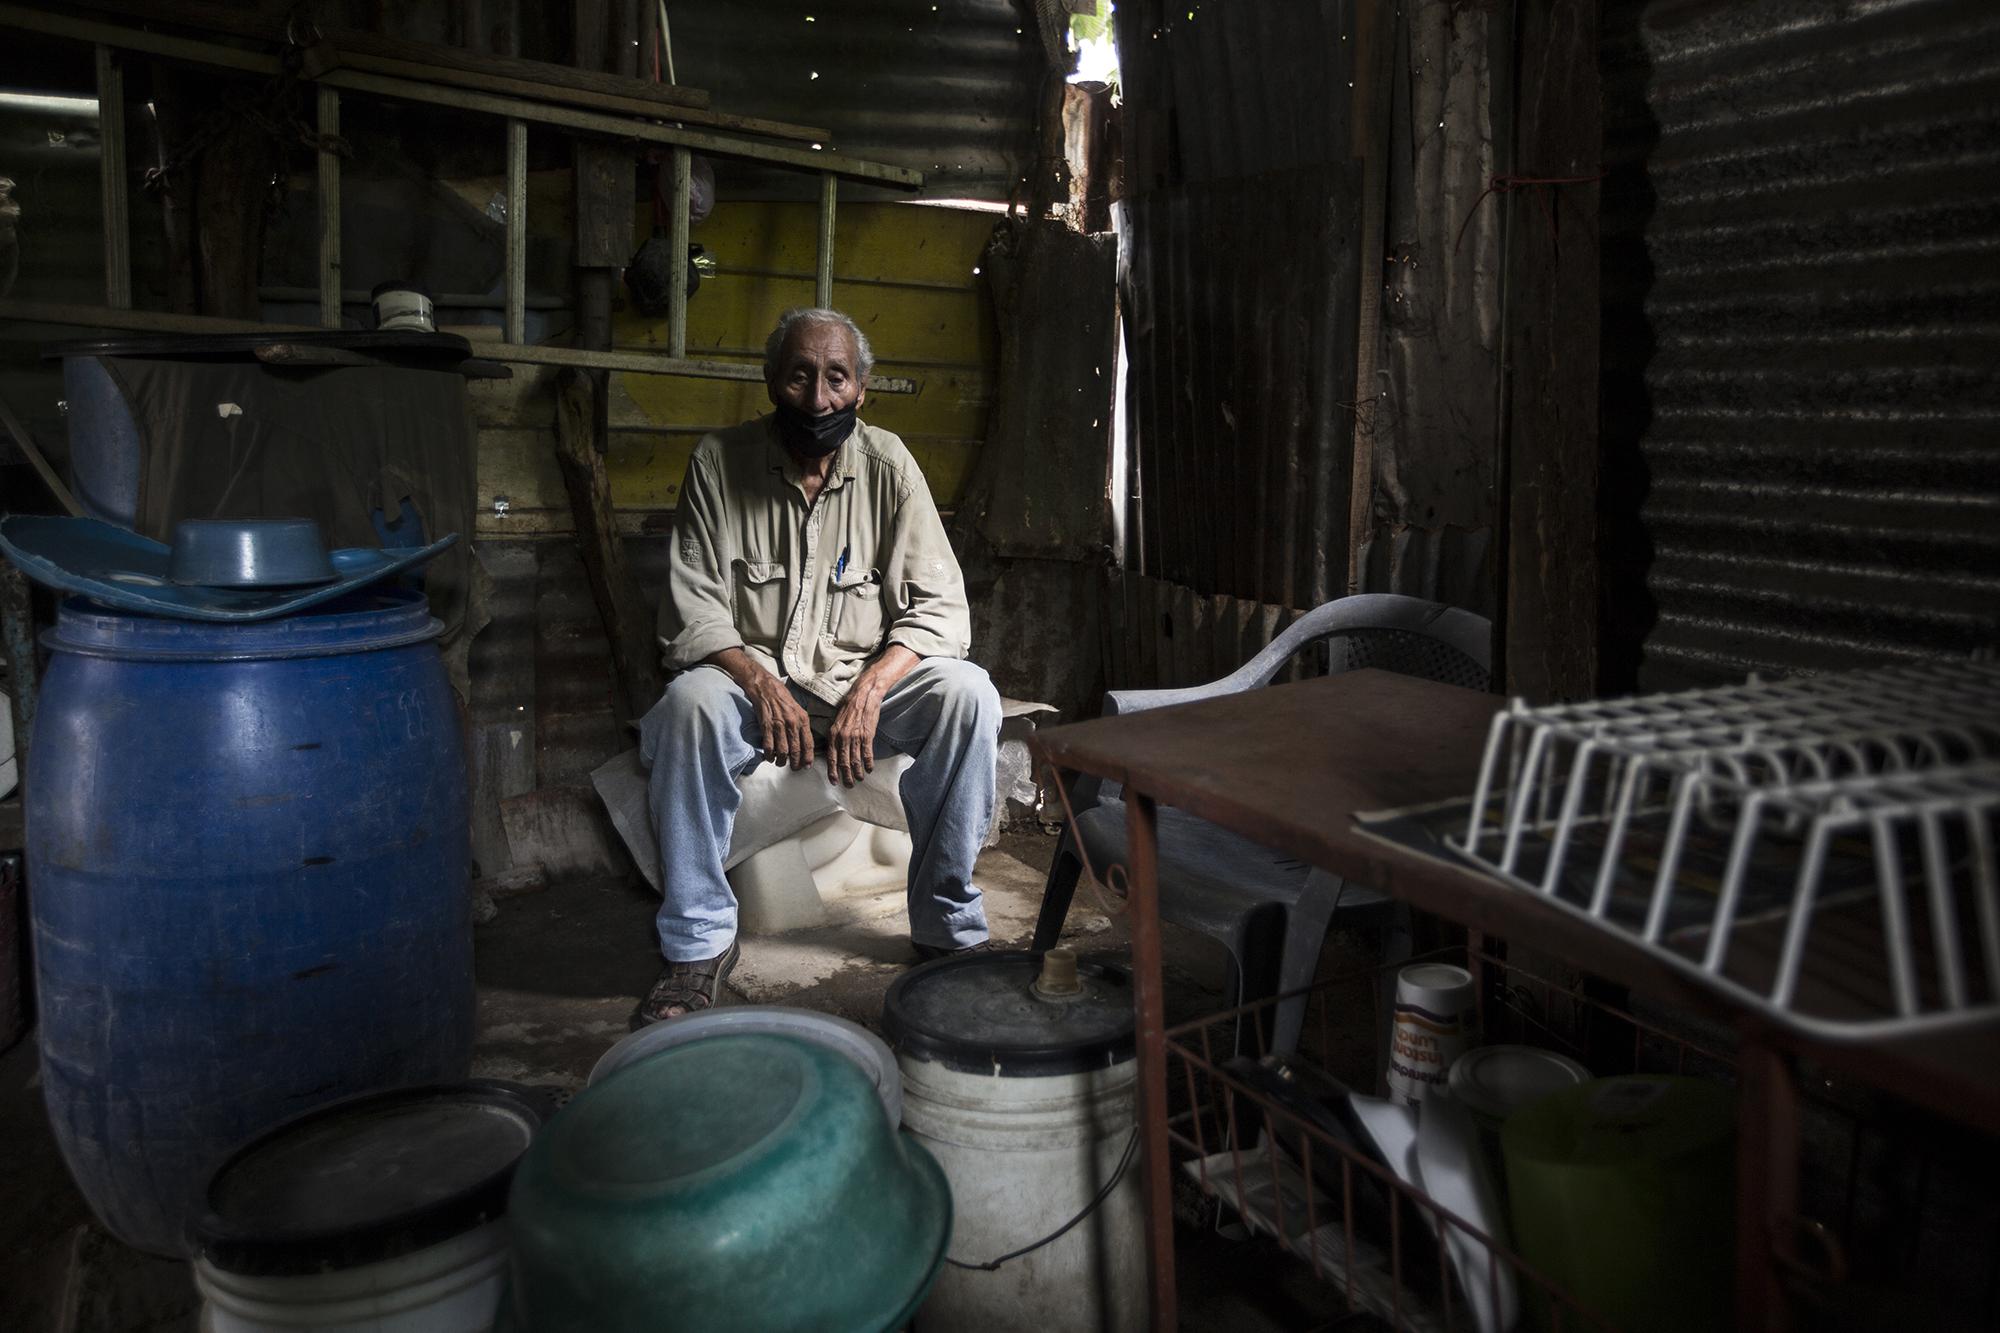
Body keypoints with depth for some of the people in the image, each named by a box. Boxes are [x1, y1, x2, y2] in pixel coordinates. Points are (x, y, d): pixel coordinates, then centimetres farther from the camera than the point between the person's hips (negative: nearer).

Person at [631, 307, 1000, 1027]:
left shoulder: (887, 463, -5)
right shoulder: (720, 460, -6)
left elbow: (939, 606, -8)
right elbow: (692, 611, -8)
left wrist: (869, 690, -24)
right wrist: (762, 686, -25)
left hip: (867, 678, 1)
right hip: (752, 675, -1)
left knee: (967, 694, -27)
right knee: (690, 704, -33)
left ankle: (948, 925, -13)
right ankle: (699, 942, -19)